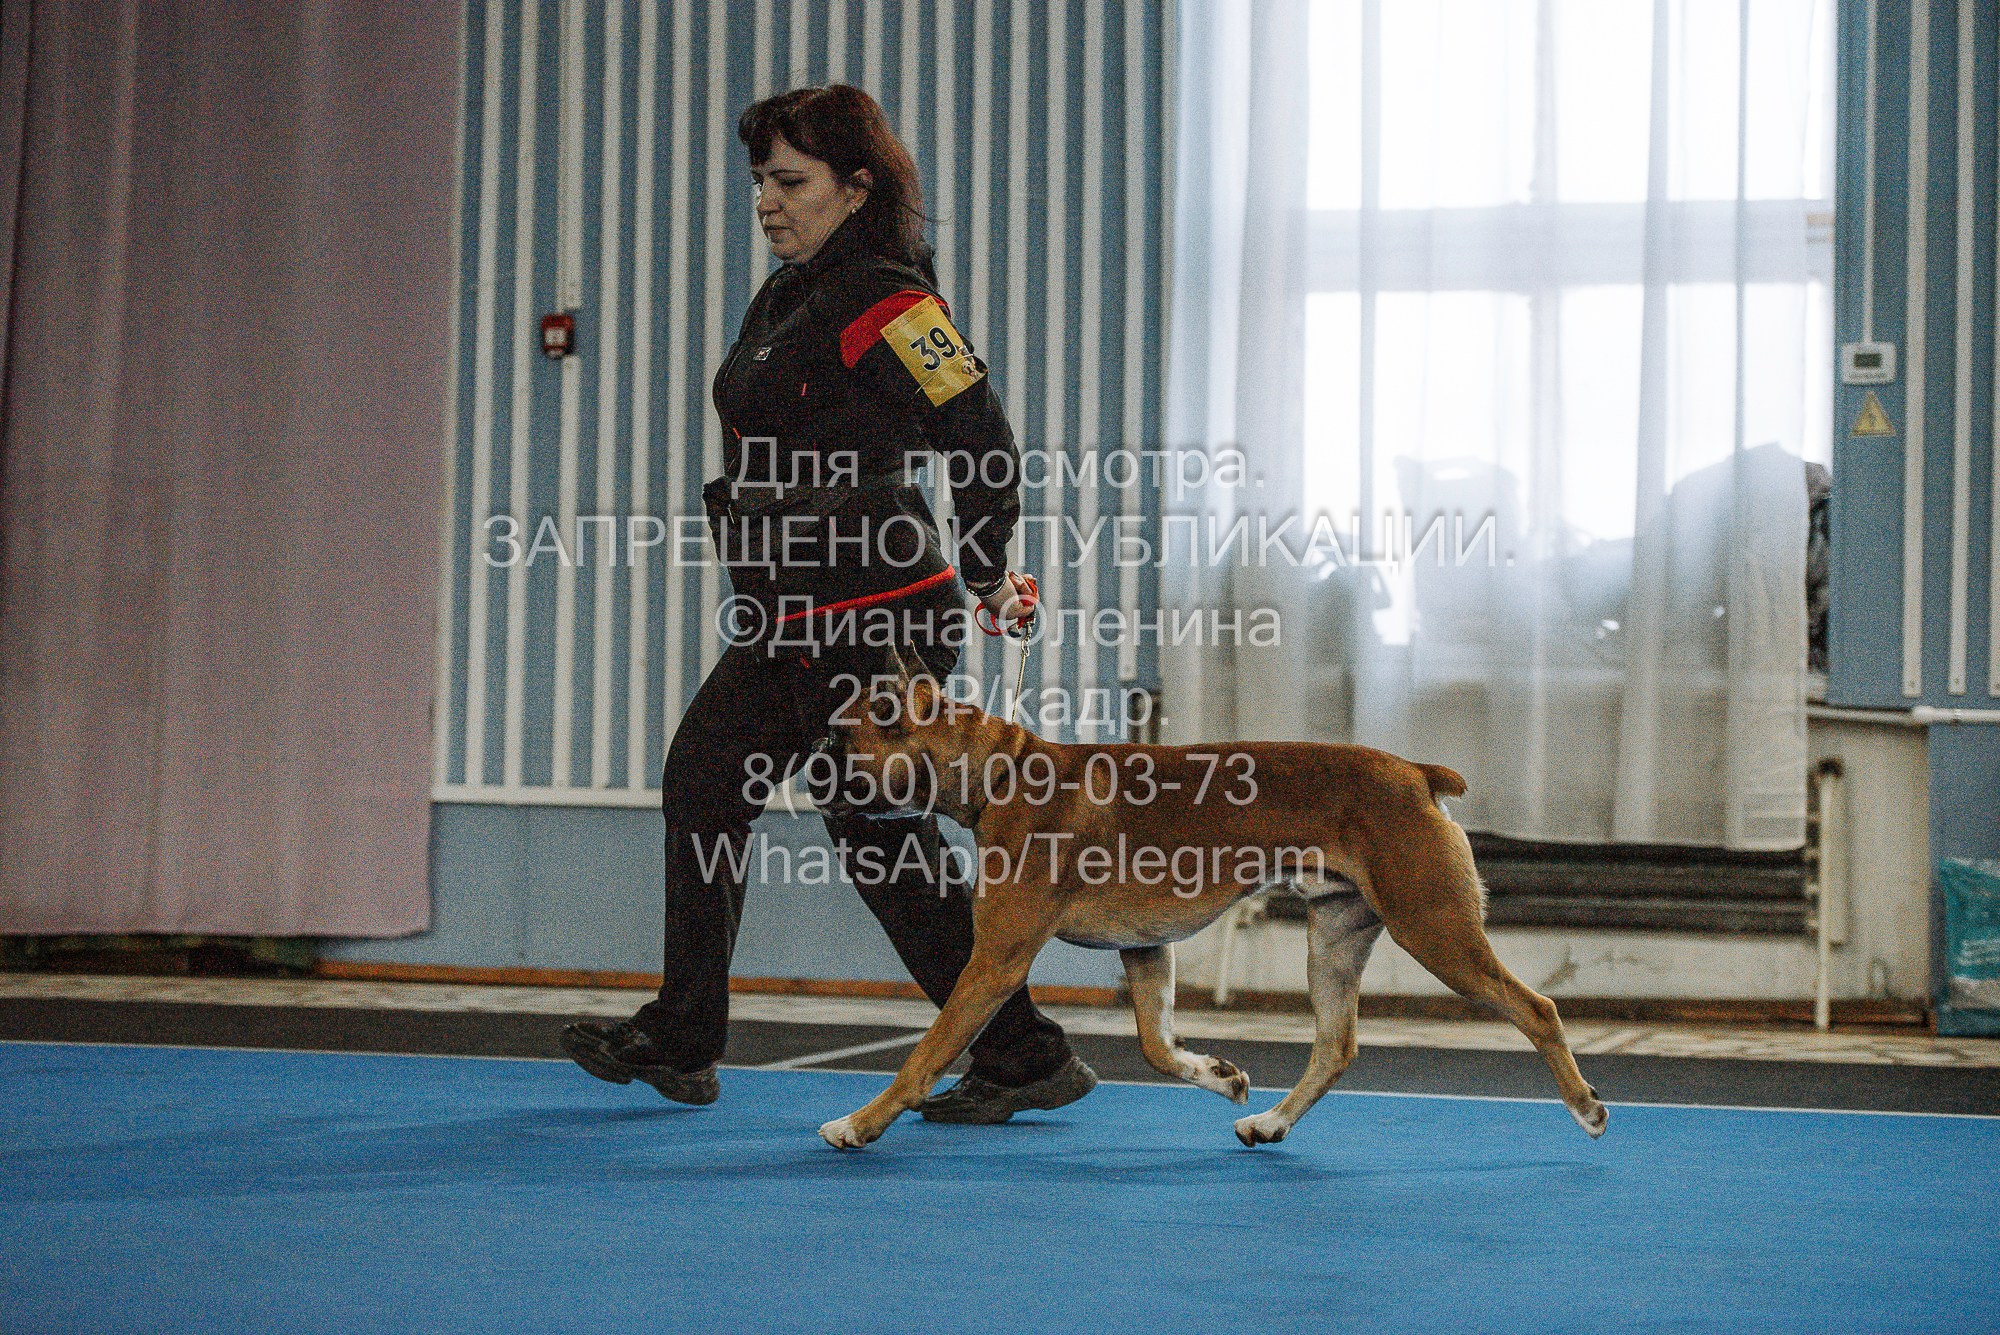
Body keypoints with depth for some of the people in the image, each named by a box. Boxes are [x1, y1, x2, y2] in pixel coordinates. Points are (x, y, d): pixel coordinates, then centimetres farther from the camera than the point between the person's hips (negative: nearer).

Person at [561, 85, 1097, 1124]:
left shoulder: (883, 303, -16)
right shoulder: (785, 298, 13)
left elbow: (983, 441, -16)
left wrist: (987, 578, -4)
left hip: (876, 620, -10)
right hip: (795, 620, 10)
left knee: (883, 840, -6)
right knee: (700, 784, 14)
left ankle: (1026, 1055, 5)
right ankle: (678, 1042, 25)